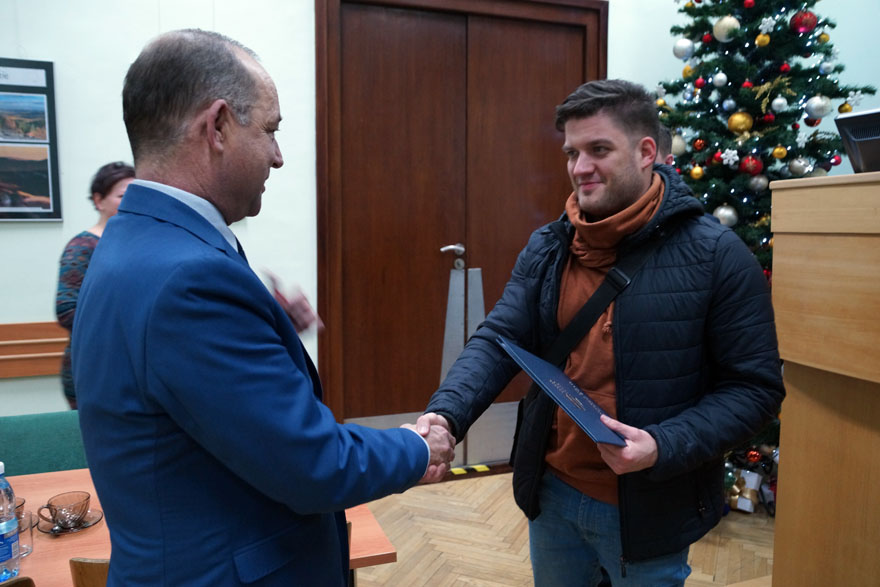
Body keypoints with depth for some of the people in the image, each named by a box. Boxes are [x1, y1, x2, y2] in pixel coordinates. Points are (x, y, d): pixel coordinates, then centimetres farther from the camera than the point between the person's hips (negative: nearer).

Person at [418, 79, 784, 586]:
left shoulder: (717, 256, -13)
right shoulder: (546, 249, -2)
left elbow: (755, 387, -12)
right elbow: (497, 343, -7)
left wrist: (664, 446, -25)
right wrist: (445, 414, -25)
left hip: (649, 511, -3)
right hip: (551, 496, 4)